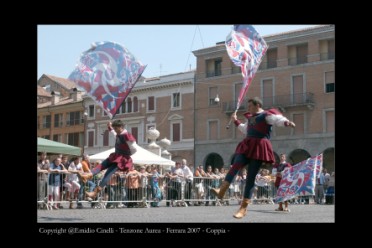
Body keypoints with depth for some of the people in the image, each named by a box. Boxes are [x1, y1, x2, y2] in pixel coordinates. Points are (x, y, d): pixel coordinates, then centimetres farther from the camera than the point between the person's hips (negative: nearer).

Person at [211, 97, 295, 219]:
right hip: (247, 146, 7)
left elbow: (278, 119, -23)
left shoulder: (266, 115, -3)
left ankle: (243, 207, -5)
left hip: (259, 147, -7)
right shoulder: (251, 117, 23)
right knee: (235, 166, -19)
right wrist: (235, 121, 46)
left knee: (251, 177, -7)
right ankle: (221, 190, -36)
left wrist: (286, 122, -44)